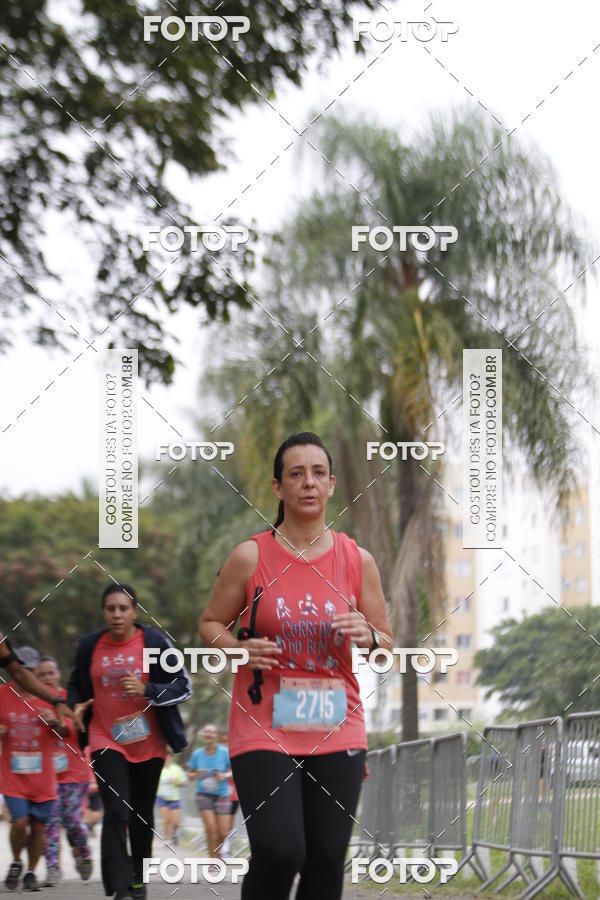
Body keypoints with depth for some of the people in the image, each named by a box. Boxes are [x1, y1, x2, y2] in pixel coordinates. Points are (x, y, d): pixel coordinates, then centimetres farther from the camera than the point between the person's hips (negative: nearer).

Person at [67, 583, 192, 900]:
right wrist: (76, 705, -6)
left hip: (148, 743, 0)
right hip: (106, 740, 0)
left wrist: (146, 690, -21)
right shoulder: (89, 646, 0)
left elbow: (183, 687, -5)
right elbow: (76, 683, 16)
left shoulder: (155, 642, -6)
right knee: (116, 813, -15)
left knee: (142, 815, 13)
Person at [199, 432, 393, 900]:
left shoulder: (358, 560, 4)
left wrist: (367, 635, -11)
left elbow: (386, 641, 12)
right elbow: (211, 623, 8)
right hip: (263, 730, -3)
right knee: (279, 853, -18)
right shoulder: (250, 556, -2)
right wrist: (239, 647, -13)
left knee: (327, 861, 1)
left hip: (337, 733, 3)